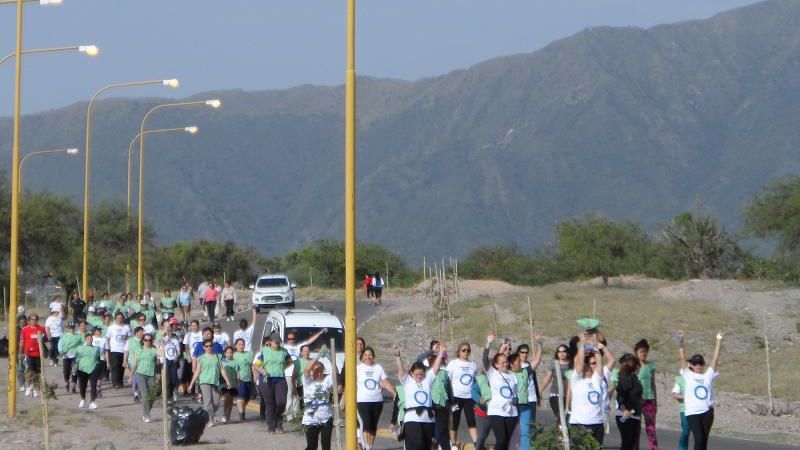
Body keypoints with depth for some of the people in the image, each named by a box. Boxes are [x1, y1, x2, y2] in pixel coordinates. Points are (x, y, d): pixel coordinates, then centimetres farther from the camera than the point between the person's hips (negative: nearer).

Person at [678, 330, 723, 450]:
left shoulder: (708, 375, 10)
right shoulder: (688, 375, 5)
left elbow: (715, 358, 6)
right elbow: (682, 357, -1)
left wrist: (719, 340, 1)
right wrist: (681, 341, -10)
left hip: (707, 412, 3)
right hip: (692, 412, -3)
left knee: (704, 440, 8)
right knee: (699, 439, -11)